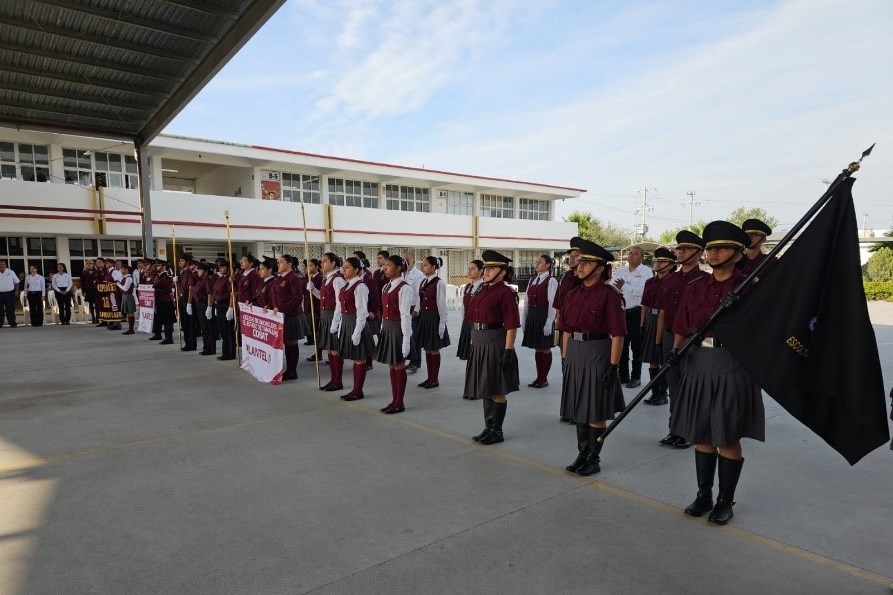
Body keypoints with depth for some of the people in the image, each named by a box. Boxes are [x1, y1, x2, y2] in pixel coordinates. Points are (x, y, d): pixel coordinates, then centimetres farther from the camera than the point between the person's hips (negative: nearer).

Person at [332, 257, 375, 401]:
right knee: (353, 358, 14)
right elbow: (340, 308, 16)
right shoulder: (346, 286, 13)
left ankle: (358, 391, 12)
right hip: (346, 323, 9)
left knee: (359, 358, 2)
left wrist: (357, 331, -21)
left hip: (356, 323, -9)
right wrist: (335, 324, 13)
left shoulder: (360, 286, -14)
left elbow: (361, 311, -18)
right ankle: (355, 389, 22)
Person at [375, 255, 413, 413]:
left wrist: (406, 338, -18)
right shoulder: (386, 286, 12)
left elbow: (405, 314, -17)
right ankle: (394, 400, 23)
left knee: (399, 365, 1)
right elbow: (385, 310, 14)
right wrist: (383, 328, 11)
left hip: (398, 328, -8)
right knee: (392, 365, 13)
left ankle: (399, 403, 12)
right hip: (387, 327, 8)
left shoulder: (404, 288, -14)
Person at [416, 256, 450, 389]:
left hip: (434, 318, -7)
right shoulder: (423, 282, 10)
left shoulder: (439, 283, -12)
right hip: (424, 317, 7)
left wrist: (442, 323, -13)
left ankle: (435, 379, 13)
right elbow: (421, 302, 13)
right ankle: (430, 378, 21)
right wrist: (419, 315, 11)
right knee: (427, 349, 12)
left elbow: (441, 304, -13)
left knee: (434, 349, 2)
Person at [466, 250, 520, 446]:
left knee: (496, 390, 2)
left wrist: (508, 351, -20)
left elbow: (512, 326, -16)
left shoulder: (505, 293, -12)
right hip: (479, 344, 9)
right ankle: (489, 428, 27)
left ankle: (497, 432, 14)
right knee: (485, 388, 15)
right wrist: (473, 342, 16)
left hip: (495, 344, -8)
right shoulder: (483, 291, 13)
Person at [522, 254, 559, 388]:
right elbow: (527, 301, 14)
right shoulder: (532, 280, 14)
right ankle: (539, 377, 20)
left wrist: (549, 322, -19)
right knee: (537, 348, 11)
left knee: (545, 348, 2)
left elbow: (552, 303, -13)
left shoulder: (551, 281, -7)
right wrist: (524, 319, 10)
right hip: (532, 316, 7)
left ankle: (544, 379, 12)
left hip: (544, 315, -7)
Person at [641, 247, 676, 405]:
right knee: (652, 361, 9)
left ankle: (663, 394, 11)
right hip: (650, 321, 6)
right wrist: (642, 325, 9)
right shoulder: (649, 282, 11)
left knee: (664, 361, 1)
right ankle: (655, 393, 19)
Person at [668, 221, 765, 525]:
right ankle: (703, 496, 26)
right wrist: (676, 351, -8)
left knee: (728, 438, 5)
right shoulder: (695, 287, 7)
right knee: (701, 435, 11)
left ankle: (725, 501, 21)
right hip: (698, 365, 4)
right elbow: (682, 328, 9)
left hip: (733, 367, -3)